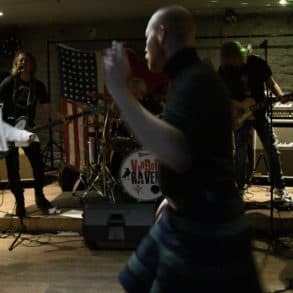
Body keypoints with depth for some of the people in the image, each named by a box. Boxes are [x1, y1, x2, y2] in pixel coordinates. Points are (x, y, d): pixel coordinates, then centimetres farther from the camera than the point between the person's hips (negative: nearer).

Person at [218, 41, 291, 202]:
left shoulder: (257, 62, -10)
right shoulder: (224, 69, -8)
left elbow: (271, 83, -2)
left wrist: (281, 96, -20)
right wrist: (234, 104, -16)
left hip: (260, 112, 0)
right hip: (240, 115, 0)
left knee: (272, 150, 3)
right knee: (241, 153, 3)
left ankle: (280, 187, 14)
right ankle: (240, 187, 17)